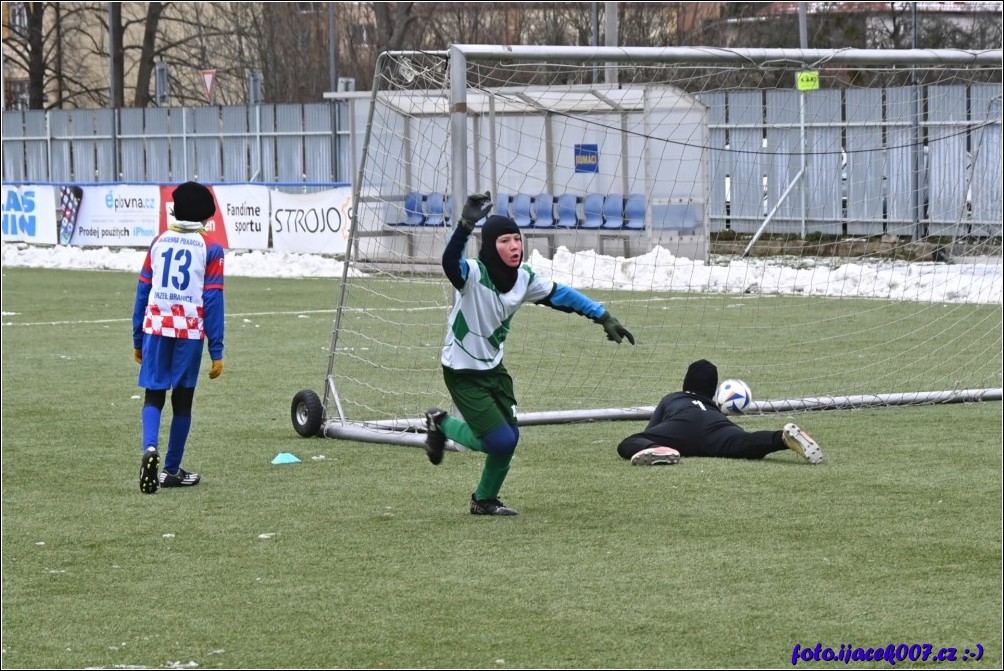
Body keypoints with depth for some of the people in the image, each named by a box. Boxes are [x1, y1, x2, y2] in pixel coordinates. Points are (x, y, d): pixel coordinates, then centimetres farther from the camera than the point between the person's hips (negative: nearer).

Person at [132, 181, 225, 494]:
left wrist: (138, 339, 16)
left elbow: (142, 291, 8)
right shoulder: (210, 249, -2)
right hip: (190, 331, -2)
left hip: (156, 327, 2)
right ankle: (172, 471, 16)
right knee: (182, 400, 9)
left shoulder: (159, 242, 7)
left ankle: (150, 448, -21)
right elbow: (213, 300, -6)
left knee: (154, 395, 7)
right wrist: (217, 351, -4)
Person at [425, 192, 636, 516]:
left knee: (507, 439, 7)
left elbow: (561, 295, 7)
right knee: (502, 441, -10)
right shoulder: (474, 273, -27)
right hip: (463, 373, -7)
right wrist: (466, 224, -66)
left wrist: (604, 318, 3)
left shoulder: (524, 278, -6)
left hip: (494, 368, 7)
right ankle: (442, 424, 16)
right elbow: (450, 262, -49)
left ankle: (485, 500, 31)